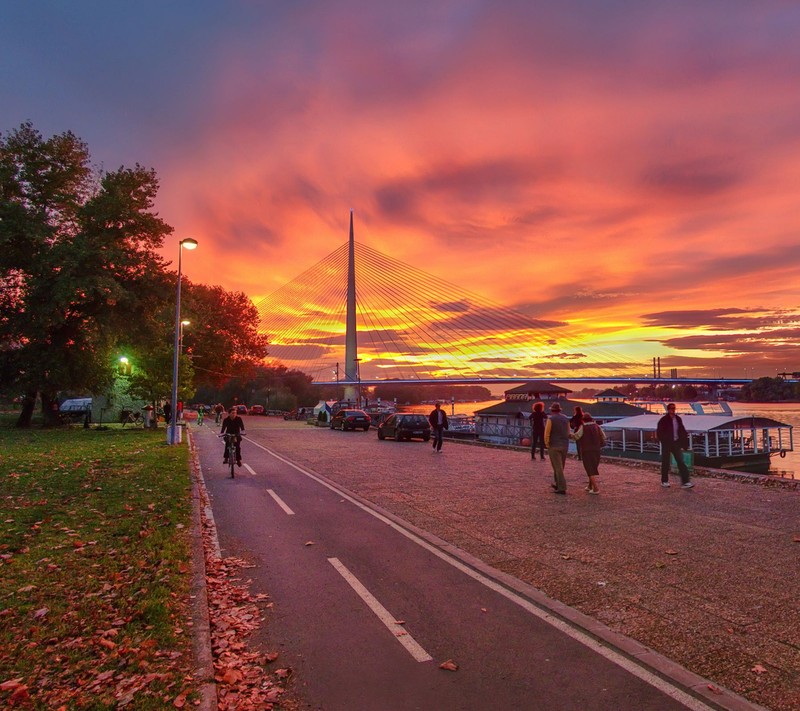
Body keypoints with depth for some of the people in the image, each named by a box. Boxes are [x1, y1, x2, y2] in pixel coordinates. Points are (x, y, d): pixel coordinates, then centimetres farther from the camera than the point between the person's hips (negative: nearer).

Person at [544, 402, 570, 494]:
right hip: (564, 446, 6)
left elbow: (547, 434, -14)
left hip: (554, 446, -6)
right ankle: (558, 484, 30)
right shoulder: (566, 418, 6)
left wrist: (547, 445, -2)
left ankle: (562, 488, -7)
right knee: (560, 466, 19)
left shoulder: (551, 419, -12)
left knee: (558, 467, -4)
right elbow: (568, 432, 10)